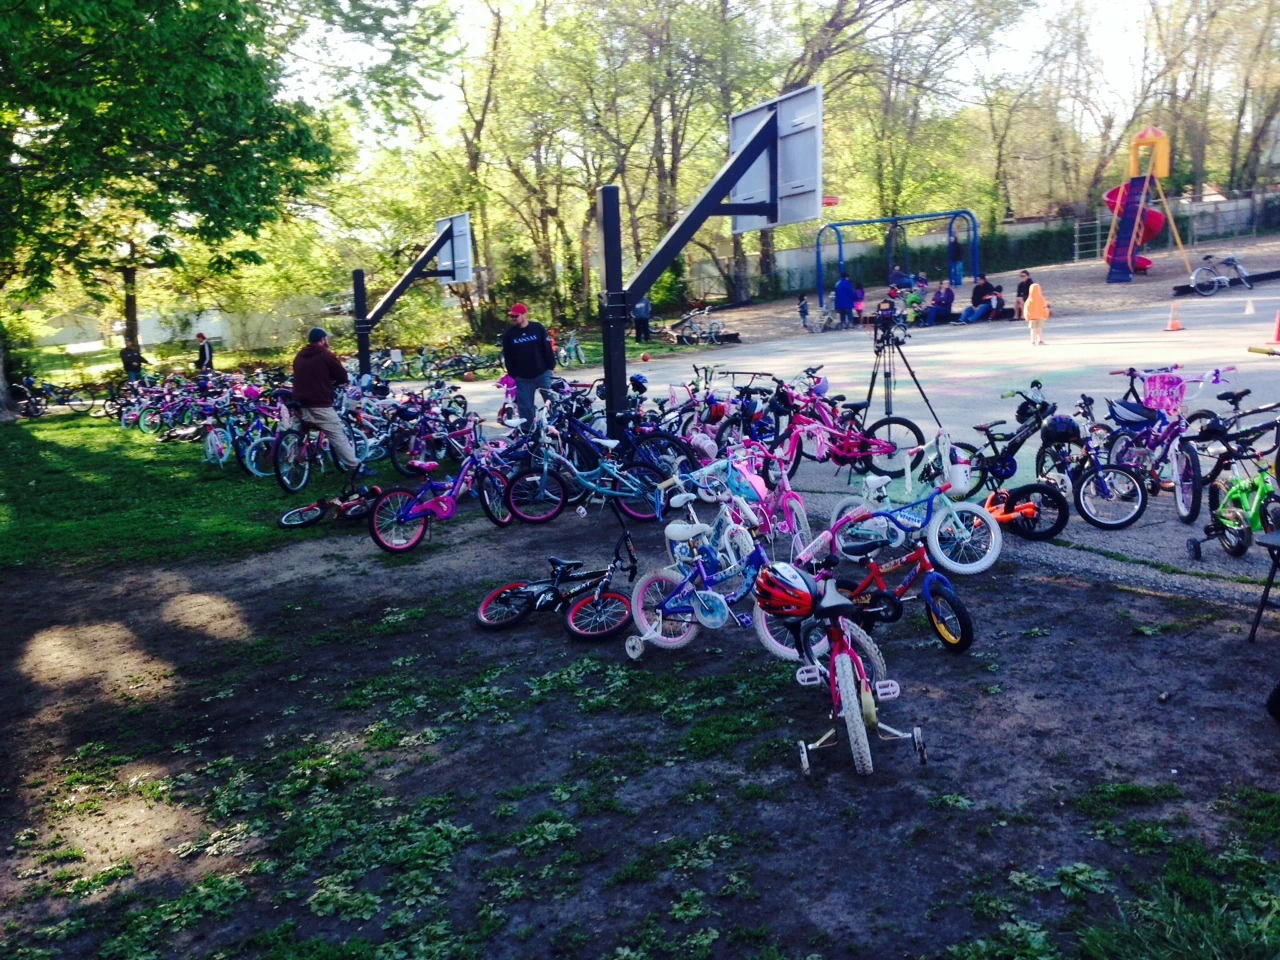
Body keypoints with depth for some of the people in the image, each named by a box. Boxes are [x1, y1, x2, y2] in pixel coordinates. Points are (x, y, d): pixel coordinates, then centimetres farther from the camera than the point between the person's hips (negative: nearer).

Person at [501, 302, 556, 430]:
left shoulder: (538, 328, -4)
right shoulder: (509, 334, 1)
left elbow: (547, 348, -1)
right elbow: (507, 356, 5)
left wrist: (551, 367, -3)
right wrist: (512, 374, 2)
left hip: (543, 373, -1)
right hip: (523, 377, 2)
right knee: (525, 405, 6)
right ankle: (526, 432, 16)